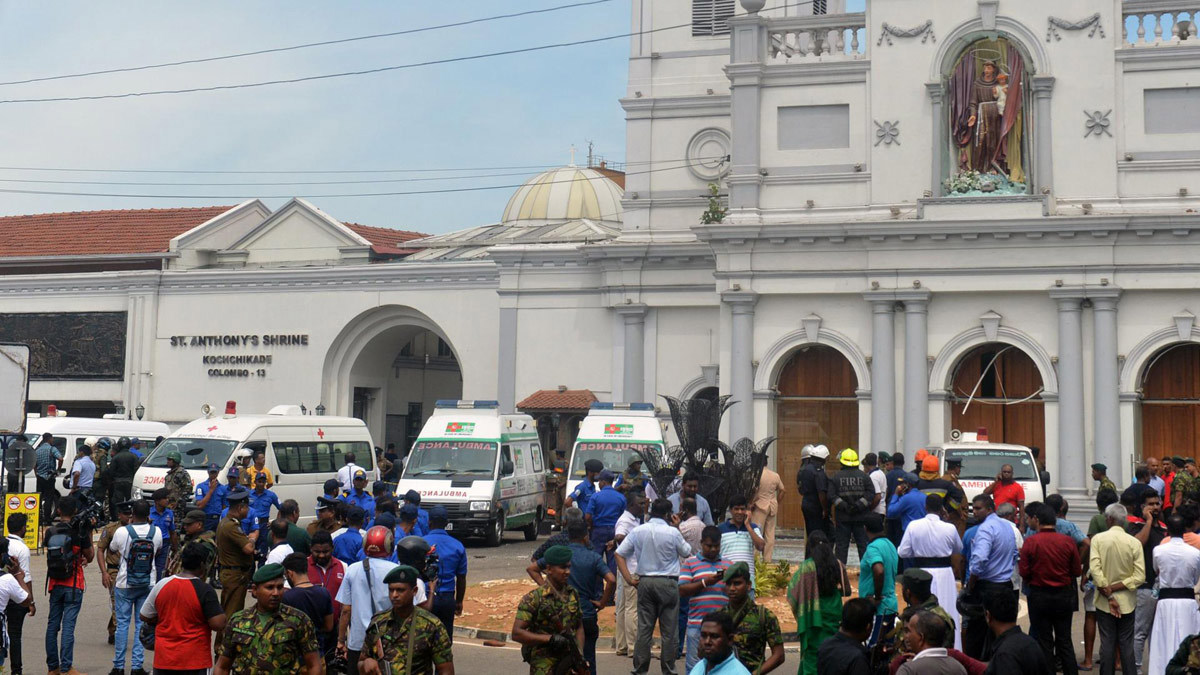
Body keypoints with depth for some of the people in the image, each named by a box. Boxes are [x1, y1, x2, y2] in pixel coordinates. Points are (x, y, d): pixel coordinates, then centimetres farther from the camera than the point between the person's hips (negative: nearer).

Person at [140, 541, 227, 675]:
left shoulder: (161, 585, 0)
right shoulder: (204, 590, -14)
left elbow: (145, 617, 9)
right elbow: (218, 625, -18)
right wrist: (223, 614, 3)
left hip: (163, 659, 4)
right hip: (193, 661, -4)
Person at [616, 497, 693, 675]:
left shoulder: (637, 531, 1)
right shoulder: (672, 532, -8)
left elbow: (619, 554, 1)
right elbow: (686, 553, 7)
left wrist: (629, 579, 2)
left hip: (645, 582, 3)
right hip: (668, 582, -3)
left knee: (644, 628, 7)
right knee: (669, 630, 4)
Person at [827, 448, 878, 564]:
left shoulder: (836, 477, -1)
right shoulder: (864, 476, 1)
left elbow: (831, 496, -10)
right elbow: (871, 494, -8)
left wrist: (843, 506, -8)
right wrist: (859, 505, -10)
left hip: (842, 517, -1)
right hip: (861, 517, 1)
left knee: (842, 545, 4)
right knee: (863, 545, 8)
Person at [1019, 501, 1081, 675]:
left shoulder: (1030, 542, -14)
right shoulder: (1068, 541, -7)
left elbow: (1024, 572, -14)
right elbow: (1077, 572, -2)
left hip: (1039, 596, -2)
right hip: (1064, 594, 2)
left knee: (1044, 642, 8)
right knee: (1065, 641, 13)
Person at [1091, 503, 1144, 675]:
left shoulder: (1098, 539, -8)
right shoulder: (1134, 543, -5)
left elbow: (1095, 570, -15)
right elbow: (1139, 576, -9)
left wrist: (1108, 594, -11)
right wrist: (1114, 588, -6)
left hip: (1104, 602, -1)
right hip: (1127, 602, 1)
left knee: (1107, 644, 5)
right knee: (1127, 645, 7)